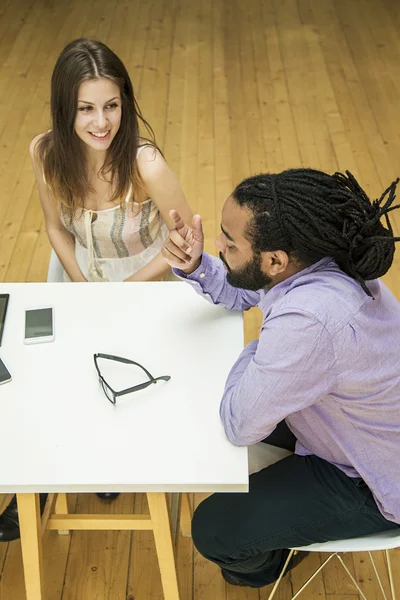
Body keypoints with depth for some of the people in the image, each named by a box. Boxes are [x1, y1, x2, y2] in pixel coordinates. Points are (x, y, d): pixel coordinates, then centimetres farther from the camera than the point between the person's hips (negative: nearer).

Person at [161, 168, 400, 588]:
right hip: (353, 429, 8)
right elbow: (239, 293, 6)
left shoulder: (308, 321, -42)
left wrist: (255, 353, -14)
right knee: (202, 403, 18)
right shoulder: (307, 260, -15)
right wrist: (194, 266, -13)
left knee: (213, 530, -5)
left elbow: (239, 427, -30)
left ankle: (261, 567, 33)